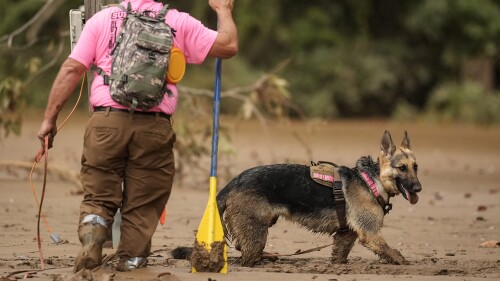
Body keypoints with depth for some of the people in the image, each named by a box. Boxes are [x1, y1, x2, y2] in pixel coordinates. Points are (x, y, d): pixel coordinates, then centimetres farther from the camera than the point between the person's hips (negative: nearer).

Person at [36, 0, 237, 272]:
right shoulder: (178, 22, 8)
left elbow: (71, 69, 5)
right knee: (142, 208, 9)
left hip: (106, 121, 1)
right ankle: (130, 265, 9)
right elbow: (228, 46, 8)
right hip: (154, 127, -1)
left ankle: (90, 240, -15)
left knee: (98, 197, 10)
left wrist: (50, 118, 8)